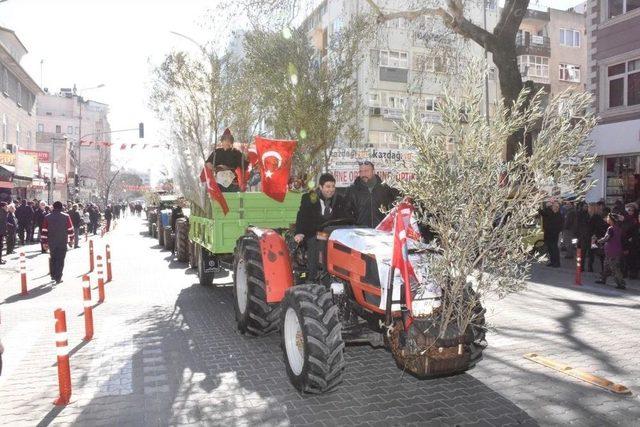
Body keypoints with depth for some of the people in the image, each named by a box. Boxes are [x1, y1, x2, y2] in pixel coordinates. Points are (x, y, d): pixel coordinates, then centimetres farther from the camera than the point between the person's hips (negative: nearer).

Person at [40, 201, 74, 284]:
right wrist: (71, 240, 10)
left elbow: (44, 231, 1)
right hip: (62, 242, -3)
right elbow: (70, 229, -1)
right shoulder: (66, 217, -3)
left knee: (53, 258, 19)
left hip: (51, 242, 3)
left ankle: (53, 275, 24)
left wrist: (44, 242, 7)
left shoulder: (47, 217, 2)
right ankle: (58, 277, -4)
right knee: (60, 259, 0)